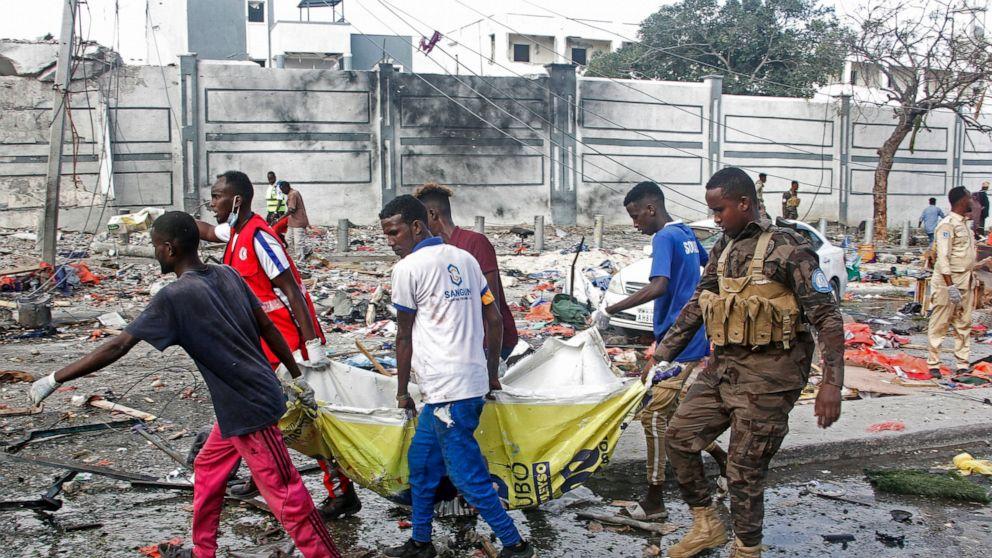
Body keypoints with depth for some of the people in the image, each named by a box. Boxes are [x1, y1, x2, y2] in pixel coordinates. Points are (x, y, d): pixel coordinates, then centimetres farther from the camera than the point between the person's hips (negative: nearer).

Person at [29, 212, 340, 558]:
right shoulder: (228, 275, 5)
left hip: (248, 410, -9)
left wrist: (54, 380, -8)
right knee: (208, 470, 24)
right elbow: (268, 327, 10)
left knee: (285, 496, -2)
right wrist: (297, 378, 17)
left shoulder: (174, 298, -16)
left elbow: (118, 347, -16)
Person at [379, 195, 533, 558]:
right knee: (420, 461, 19)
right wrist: (492, 374, 21)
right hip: (474, 382, 9)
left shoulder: (408, 268, -8)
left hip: (447, 391, -9)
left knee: (467, 474, 0)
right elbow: (494, 320, 13)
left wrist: (402, 391, 10)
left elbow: (404, 336, -1)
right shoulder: (464, 258, 12)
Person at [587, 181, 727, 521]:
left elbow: (659, 286, -30)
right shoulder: (687, 234, 13)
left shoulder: (664, 238, -15)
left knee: (653, 415, -5)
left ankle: (655, 501, 0)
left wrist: (609, 311, -29)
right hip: (695, 339, 9)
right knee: (670, 410, 18)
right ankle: (721, 457, 26)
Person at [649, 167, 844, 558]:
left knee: (745, 469, -2)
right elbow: (696, 307, 18)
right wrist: (662, 355, 17)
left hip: (768, 375, -8)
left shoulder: (788, 249, -12)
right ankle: (706, 525, 25)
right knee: (679, 436, 8)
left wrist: (831, 382, -22)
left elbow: (827, 317, -14)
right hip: (723, 366, 8)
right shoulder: (723, 250, 11)